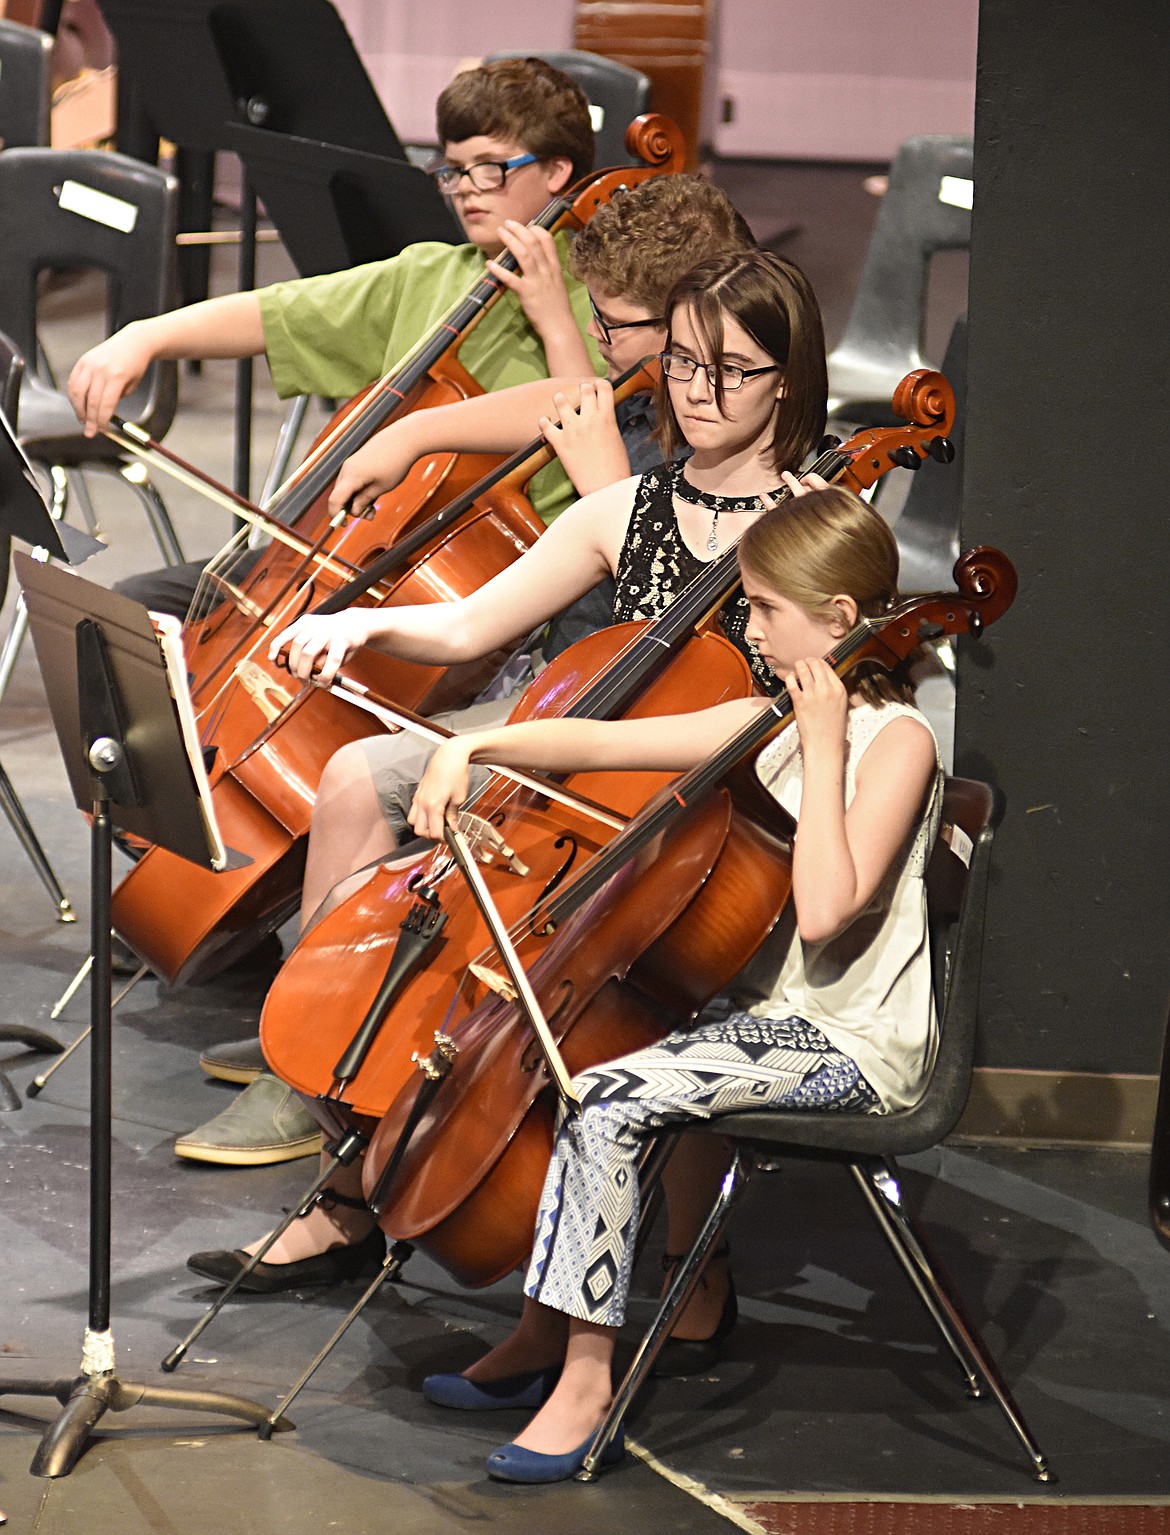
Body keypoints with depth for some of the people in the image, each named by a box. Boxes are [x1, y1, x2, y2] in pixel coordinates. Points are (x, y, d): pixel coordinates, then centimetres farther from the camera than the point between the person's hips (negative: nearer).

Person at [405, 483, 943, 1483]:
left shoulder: (896, 740, -14)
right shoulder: (776, 722, 10)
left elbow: (823, 909, -27)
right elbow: (604, 744, 10)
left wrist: (822, 751, -22)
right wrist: (475, 748, -2)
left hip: (849, 1044, -9)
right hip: (765, 1014, 9)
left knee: (604, 1102, -25)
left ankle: (586, 1375, -18)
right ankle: (543, 1336, 8)